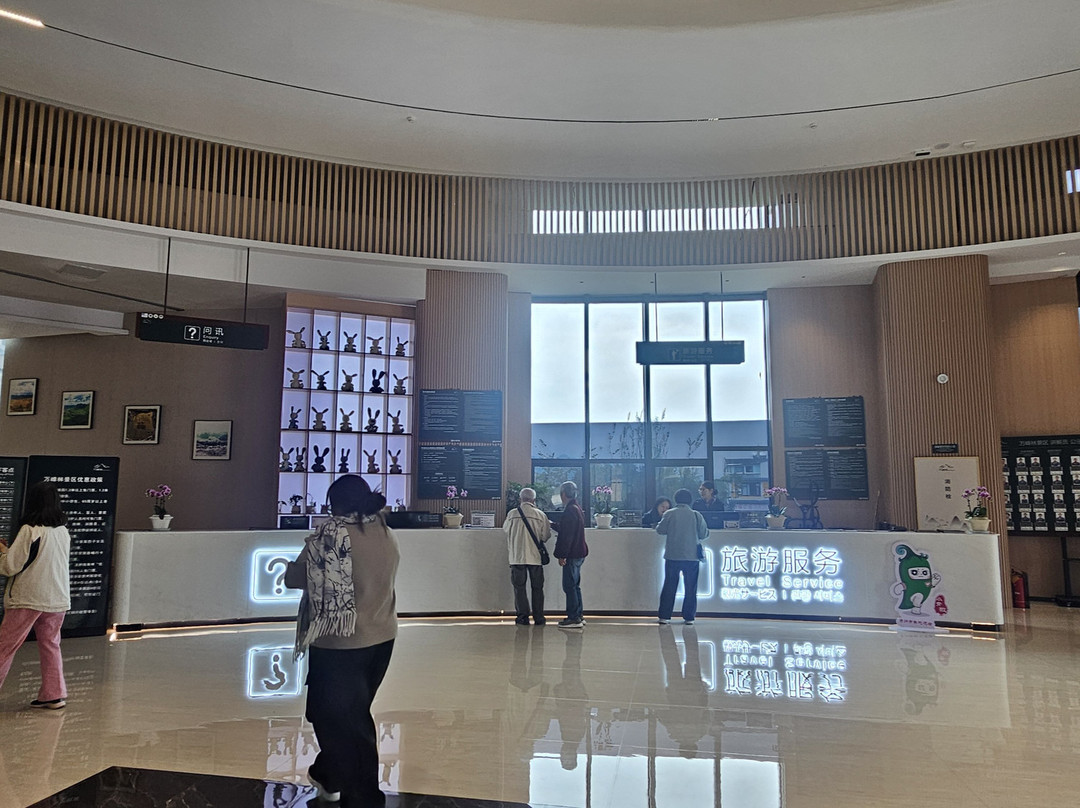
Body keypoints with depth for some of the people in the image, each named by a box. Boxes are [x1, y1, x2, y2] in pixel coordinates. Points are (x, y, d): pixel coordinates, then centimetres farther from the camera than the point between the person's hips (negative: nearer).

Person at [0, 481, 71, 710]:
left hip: (27, 599, -6)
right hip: (58, 598, 6)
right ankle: (54, 694, 14)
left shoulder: (30, 530, -14)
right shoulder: (63, 531, 5)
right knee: (50, 645, 12)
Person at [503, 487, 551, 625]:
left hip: (517, 556, 0)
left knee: (519, 587, 9)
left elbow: (505, 528, 12)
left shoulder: (512, 514, -4)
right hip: (535, 556, 0)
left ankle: (523, 617, 9)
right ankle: (538, 618, 13)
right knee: (537, 588, 11)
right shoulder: (540, 514, -6)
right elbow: (546, 536, -2)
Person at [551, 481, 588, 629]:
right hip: (578, 553, 10)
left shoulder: (570, 511, -17)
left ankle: (574, 618, -3)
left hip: (572, 554, -10)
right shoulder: (577, 508, 15)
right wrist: (553, 524, 36)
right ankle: (579, 616, 20)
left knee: (570, 586, -5)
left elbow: (567, 535, -21)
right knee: (575, 586, 15)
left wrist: (562, 555, -19)